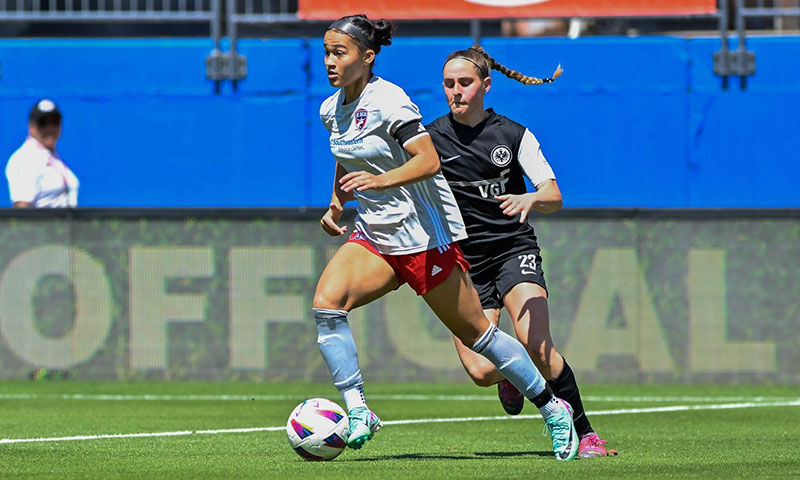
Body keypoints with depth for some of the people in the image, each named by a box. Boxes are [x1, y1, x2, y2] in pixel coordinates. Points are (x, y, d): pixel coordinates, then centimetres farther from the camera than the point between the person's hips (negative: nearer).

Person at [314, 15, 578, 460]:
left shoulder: (388, 101, -18)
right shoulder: (332, 109, 7)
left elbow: (428, 161, -28)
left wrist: (380, 181, -41)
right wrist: (336, 203, 12)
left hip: (424, 235, -7)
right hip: (374, 236, 7)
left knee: (474, 332, 2)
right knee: (326, 302, -18)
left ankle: (553, 408, 19)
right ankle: (359, 413, -14)